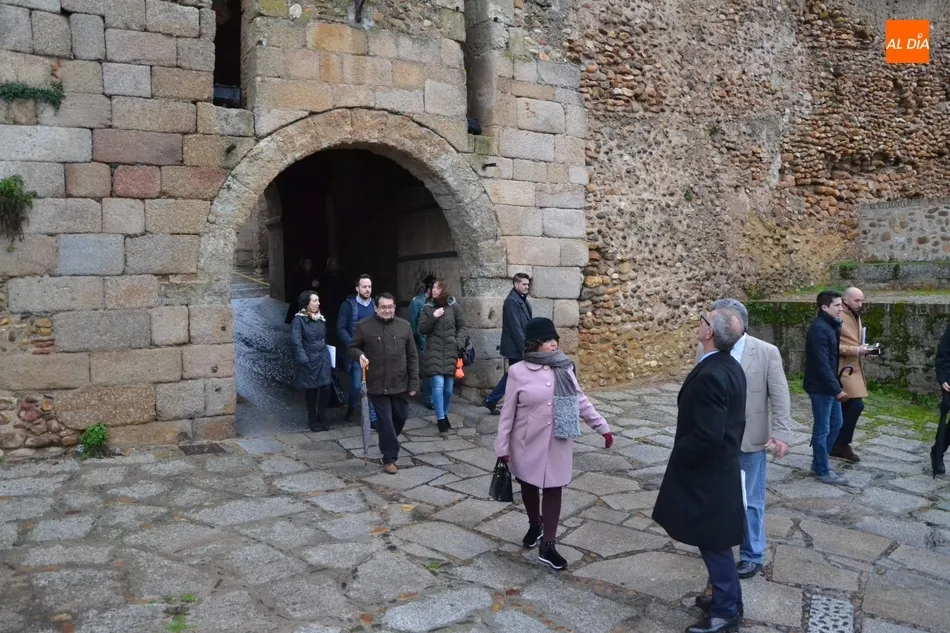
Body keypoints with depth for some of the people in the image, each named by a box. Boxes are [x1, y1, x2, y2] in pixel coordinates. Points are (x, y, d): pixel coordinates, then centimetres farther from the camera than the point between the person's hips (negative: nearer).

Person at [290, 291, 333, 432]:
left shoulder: (321, 318, 9)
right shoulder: (299, 320, -9)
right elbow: (296, 342, -16)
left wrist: (327, 355, 11)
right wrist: (304, 360, -22)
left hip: (323, 359, 5)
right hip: (309, 361, -5)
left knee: (325, 389, -2)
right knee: (311, 391, 5)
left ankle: (322, 418, 17)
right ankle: (312, 420, 22)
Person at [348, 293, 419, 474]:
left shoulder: (404, 326, 1)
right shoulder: (364, 326, -5)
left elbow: (412, 357, 4)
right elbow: (351, 348, 5)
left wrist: (413, 382, 1)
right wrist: (359, 355, -19)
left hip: (400, 384, 3)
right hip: (377, 385, -3)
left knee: (400, 418, 17)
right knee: (385, 422, 0)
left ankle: (388, 444, 45)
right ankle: (390, 458, 14)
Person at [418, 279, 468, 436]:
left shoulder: (454, 306, 2)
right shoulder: (428, 307, 5)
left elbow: (462, 327, 7)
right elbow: (421, 329, 1)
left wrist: (459, 343, -7)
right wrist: (433, 317, -13)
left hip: (450, 353, 1)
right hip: (434, 353, 0)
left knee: (449, 387, 6)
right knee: (438, 384, -12)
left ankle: (444, 415, 27)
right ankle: (440, 419, -5)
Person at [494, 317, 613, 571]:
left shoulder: (564, 368, -2)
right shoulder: (518, 372, -11)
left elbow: (581, 400, 8)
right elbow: (508, 412, -6)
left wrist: (602, 427, 7)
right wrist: (502, 446, -5)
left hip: (558, 444, 2)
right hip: (528, 444, -2)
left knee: (554, 491, 4)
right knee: (529, 487, 16)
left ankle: (547, 547, 13)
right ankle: (535, 525, 43)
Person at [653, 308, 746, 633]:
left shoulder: (710, 375, -27)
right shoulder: (731, 367, 4)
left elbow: (706, 435, -29)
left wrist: (678, 458, -13)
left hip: (706, 474, -10)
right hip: (722, 465, 10)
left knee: (713, 543, 6)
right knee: (716, 542, 22)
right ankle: (726, 598, 36)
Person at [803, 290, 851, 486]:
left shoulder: (831, 326, 11)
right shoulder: (819, 329, -20)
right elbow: (822, 364, -24)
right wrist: (837, 388, -23)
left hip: (830, 385, 10)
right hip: (820, 387, -10)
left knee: (836, 423, 18)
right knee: (822, 429, 1)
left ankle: (818, 462, 30)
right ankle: (822, 470, 13)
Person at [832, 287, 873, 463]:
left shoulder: (856, 316, 17)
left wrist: (864, 349, 7)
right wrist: (856, 350, -22)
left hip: (854, 368, 10)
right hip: (843, 369, -10)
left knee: (846, 408, 11)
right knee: (856, 405, -14)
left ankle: (838, 445, 19)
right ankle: (842, 444, 0)